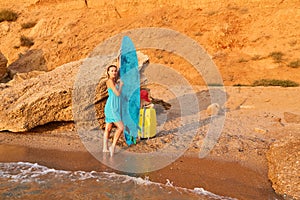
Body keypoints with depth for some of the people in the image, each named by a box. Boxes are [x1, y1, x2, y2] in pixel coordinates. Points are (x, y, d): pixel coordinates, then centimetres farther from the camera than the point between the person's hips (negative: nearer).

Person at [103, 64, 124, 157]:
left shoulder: (114, 81, 13)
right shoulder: (109, 81, -13)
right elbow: (118, 93, -15)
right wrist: (121, 85, -2)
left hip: (114, 108, 9)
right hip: (111, 108, -9)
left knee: (108, 128, 13)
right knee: (121, 127, -12)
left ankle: (105, 148, 22)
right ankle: (113, 146, -4)